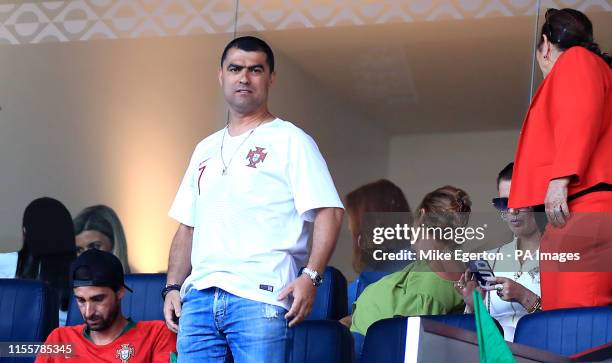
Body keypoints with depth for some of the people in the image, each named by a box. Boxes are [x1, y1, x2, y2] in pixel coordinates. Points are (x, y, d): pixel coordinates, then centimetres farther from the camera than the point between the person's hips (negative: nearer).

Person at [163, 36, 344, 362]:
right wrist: (173, 287, 12)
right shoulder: (205, 150, 23)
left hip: (261, 298, -5)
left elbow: (328, 212, -4)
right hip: (198, 298, 6)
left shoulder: (290, 141, 5)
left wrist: (311, 276, -16)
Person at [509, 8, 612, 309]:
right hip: (587, 212, 9)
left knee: (575, 320, -20)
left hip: (582, 207, -9)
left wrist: (561, 178, -19)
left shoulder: (575, 60, 9)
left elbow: (582, 114, -10)